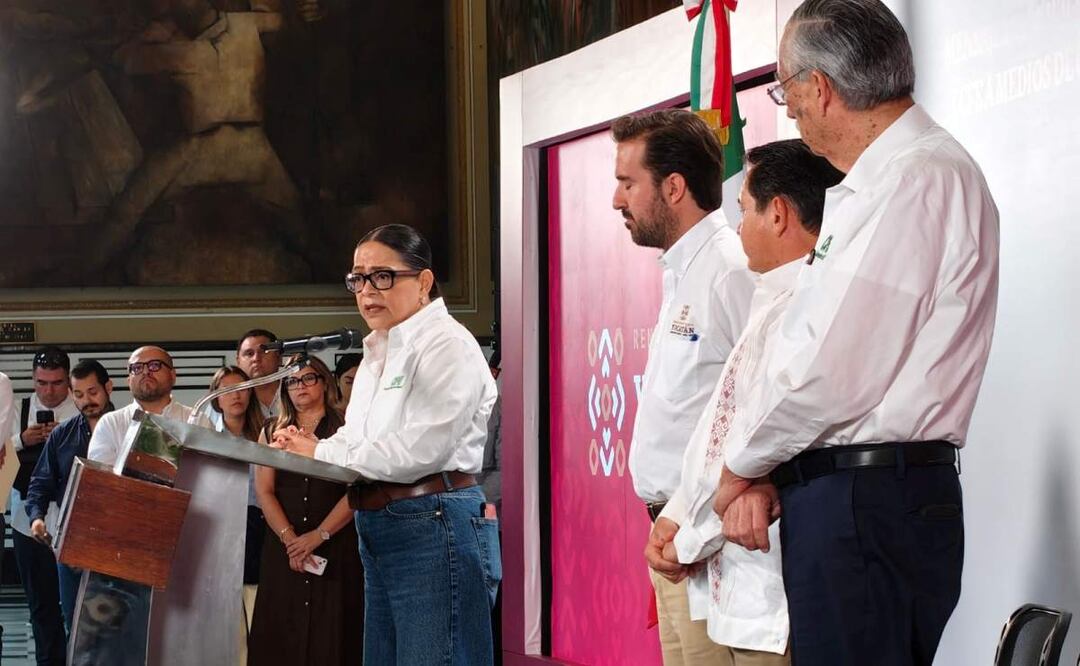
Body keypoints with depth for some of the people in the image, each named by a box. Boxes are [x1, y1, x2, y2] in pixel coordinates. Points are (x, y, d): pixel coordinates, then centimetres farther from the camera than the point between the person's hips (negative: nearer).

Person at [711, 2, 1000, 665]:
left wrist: (742, 467, -3)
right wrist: (761, 473, 6)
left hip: (865, 508, -9)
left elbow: (832, 374, -18)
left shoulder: (914, 179, -13)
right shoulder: (877, 182, 19)